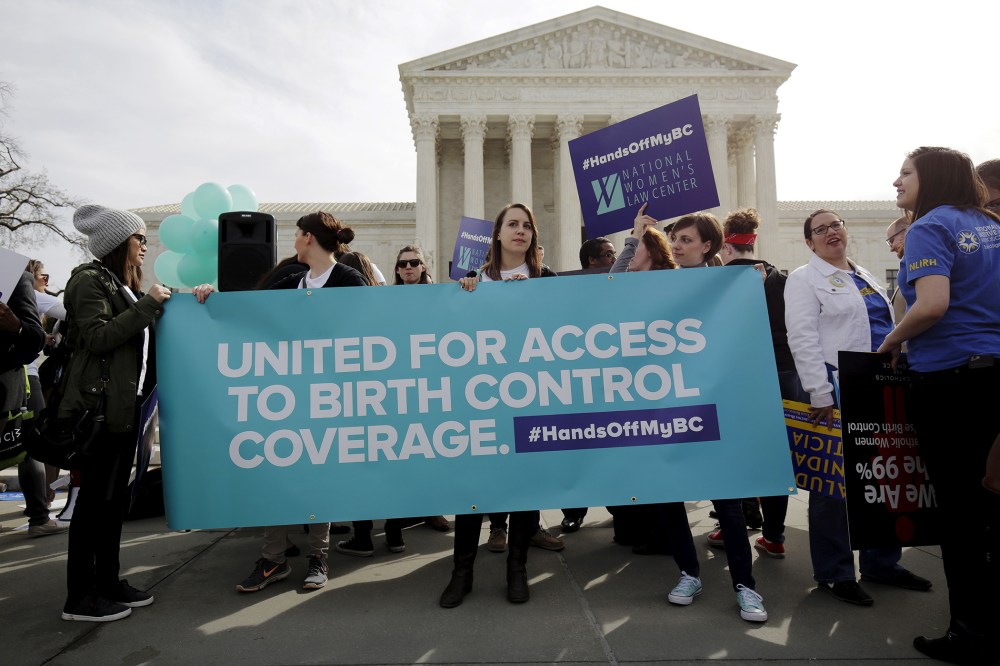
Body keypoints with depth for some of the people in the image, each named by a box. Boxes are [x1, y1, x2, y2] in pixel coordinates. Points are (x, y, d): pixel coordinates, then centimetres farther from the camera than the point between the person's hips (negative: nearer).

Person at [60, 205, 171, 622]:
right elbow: (97, 337, -19)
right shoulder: (89, 280, -7)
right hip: (98, 406, -9)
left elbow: (141, 337, 20)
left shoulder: (125, 286, 19)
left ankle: (108, 582, 20)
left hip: (125, 404, 9)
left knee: (114, 496, 11)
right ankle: (80, 597, 5)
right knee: (94, 497, -4)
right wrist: (147, 305, -18)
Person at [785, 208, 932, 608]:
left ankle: (882, 563, 28)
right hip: (836, 391, -7)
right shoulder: (804, 279, -3)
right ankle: (834, 573, 14)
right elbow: (802, 340, -12)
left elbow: (888, 327, 24)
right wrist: (820, 396, -18)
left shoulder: (864, 276, 19)